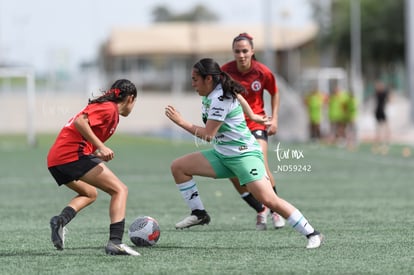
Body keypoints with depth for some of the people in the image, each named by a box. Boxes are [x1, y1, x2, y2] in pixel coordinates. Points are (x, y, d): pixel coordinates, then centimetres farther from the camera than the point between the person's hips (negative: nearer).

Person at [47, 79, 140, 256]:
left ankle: (61, 220, 4)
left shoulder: (107, 108, 25)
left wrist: (98, 154, 12)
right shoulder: (109, 108, -3)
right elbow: (80, 122, -18)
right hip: (73, 155, -10)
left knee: (89, 193, 30)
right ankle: (115, 242, -21)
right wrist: (101, 147, -21)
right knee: (120, 190, -6)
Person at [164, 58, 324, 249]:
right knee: (178, 166, 1)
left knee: (268, 199, -21)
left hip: (244, 154, -10)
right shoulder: (208, 96, 9)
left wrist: (181, 122, -11)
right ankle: (199, 213, 9)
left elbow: (208, 135, -18)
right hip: (222, 154, 10)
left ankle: (312, 234, -14)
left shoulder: (220, 99, -19)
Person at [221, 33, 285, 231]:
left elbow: (274, 93, 9)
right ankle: (261, 211, 12)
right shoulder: (225, 71, -12)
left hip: (256, 122, -1)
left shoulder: (263, 72, -10)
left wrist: (274, 119, 2)